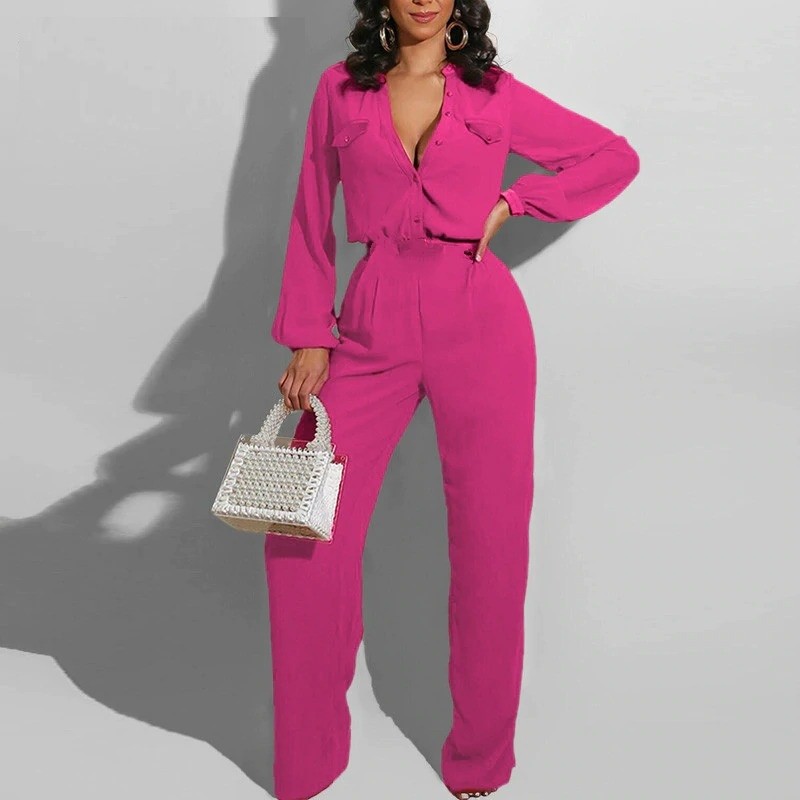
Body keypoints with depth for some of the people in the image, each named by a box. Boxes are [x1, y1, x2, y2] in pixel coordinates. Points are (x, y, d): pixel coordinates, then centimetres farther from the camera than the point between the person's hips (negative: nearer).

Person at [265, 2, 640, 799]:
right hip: (373, 328, 1)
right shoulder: (340, 89, 10)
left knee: (488, 545, 3)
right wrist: (307, 336, 2)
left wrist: (510, 201, 3)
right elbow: (311, 222, 10)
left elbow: (616, 157, 14)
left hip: (479, 327, -1)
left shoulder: (496, 95, 7)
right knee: (301, 536, -4)